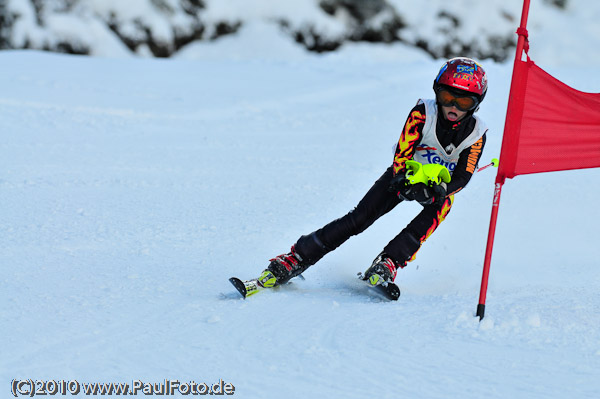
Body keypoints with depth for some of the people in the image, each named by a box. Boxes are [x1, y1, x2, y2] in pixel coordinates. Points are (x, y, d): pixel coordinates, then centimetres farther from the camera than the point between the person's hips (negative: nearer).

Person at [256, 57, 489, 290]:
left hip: (441, 185, 1)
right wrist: (409, 185, -47)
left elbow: (462, 177, -19)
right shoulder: (423, 113, -24)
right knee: (359, 218, -16)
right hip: (406, 175, -1)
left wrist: (440, 190, -41)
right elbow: (401, 159, -26)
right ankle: (297, 258, -16)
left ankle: (387, 264, -39)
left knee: (435, 212, -34)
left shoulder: (476, 134, -19)